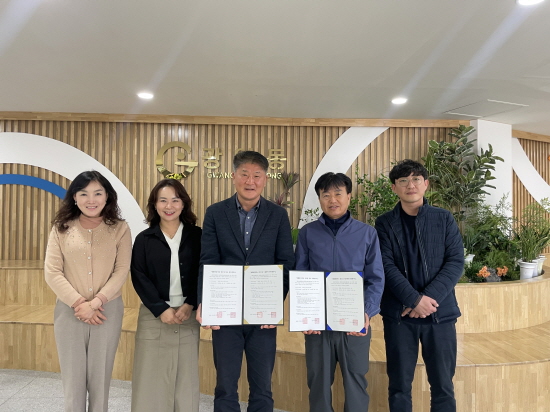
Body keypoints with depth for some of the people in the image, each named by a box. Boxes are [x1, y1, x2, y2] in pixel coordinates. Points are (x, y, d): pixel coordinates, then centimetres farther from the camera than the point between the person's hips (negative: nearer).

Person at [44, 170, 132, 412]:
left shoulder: (119, 229, 0)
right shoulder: (61, 228, 3)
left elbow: (122, 271, -5)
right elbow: (52, 272, -3)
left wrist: (95, 303, -15)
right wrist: (79, 303, -12)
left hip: (108, 311, -1)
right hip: (69, 311, 1)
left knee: (100, 378, 10)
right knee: (72, 377, 10)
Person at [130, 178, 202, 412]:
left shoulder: (197, 236, 3)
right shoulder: (144, 239, 3)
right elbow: (139, 277, -2)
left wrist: (190, 305, -12)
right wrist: (161, 309, -12)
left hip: (188, 315, 0)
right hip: (153, 316, 0)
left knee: (185, 378, 7)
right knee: (151, 378, 4)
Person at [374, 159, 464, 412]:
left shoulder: (444, 219, 5)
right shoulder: (385, 223, 2)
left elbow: (456, 262, -2)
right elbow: (387, 267, -7)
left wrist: (429, 298, -13)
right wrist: (414, 300, -17)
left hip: (440, 311, 1)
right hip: (399, 313, -1)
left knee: (443, 384, 10)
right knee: (399, 385, 8)